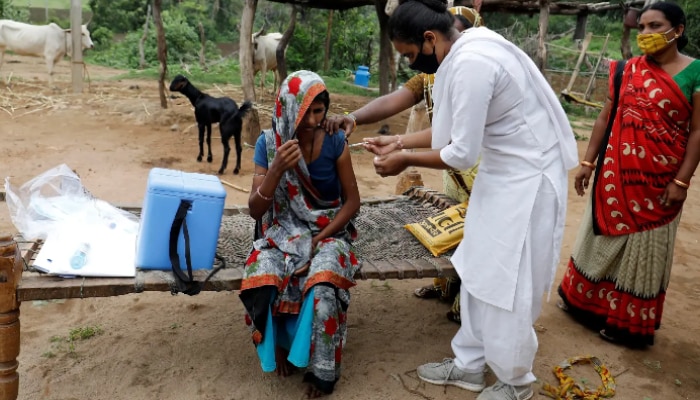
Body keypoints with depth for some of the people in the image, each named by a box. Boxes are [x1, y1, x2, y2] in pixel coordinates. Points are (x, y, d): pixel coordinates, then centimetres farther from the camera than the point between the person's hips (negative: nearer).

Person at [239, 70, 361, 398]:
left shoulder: (335, 142, -7)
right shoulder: (268, 143, -6)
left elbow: (352, 201, -2)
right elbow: (255, 210, -8)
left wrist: (320, 238, -15)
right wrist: (278, 169, -25)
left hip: (328, 232, -1)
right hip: (283, 232, 1)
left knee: (322, 292, -32)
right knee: (262, 284, -30)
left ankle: (322, 369, -5)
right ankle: (280, 343, 3)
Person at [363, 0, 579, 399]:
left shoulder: (471, 63, -27)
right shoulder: (465, 51, 4)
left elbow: (462, 153, -24)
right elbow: (456, 130, 10)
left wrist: (406, 161, -11)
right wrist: (400, 142, 8)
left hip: (527, 178, -10)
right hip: (502, 171, 10)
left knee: (507, 283, 3)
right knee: (479, 273, 15)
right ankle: (469, 364, 31)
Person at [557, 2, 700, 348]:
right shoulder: (628, 70, 4)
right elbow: (605, 118, 7)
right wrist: (588, 162, 4)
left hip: (659, 181, -3)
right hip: (616, 174, 4)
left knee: (643, 248, 8)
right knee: (604, 237, 15)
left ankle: (628, 321, 23)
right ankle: (587, 301, 33)